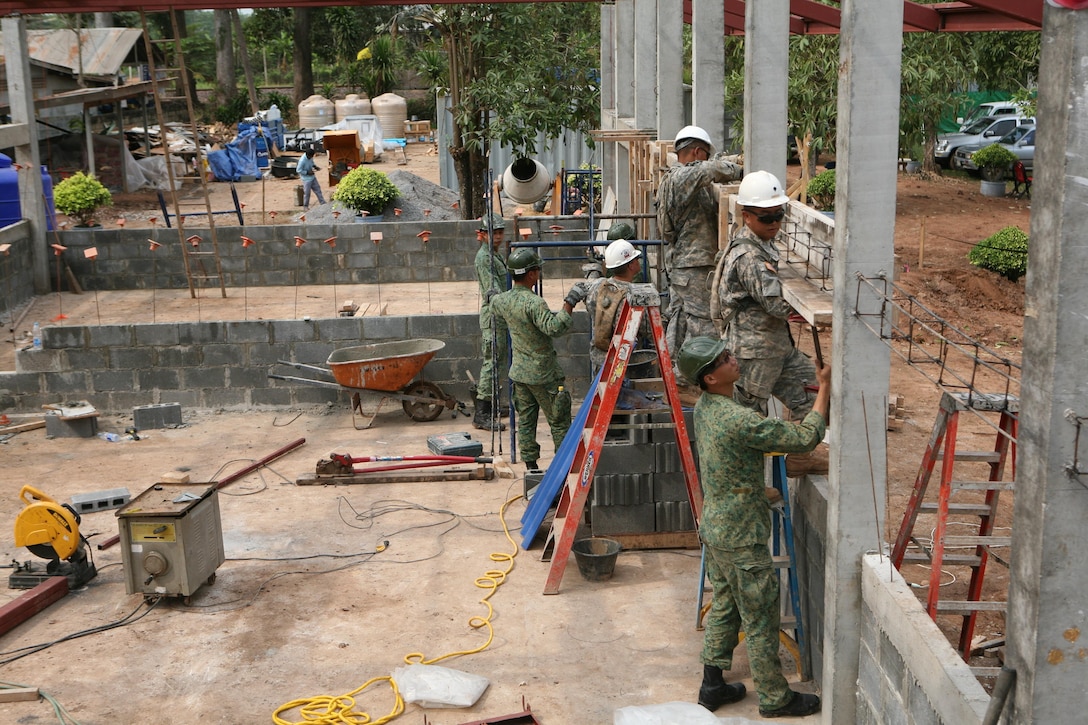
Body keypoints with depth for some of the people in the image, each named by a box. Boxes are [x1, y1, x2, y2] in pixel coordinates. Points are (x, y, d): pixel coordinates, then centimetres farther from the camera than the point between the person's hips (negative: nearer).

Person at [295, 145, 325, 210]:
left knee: (317, 189, 13)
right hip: (306, 178, -8)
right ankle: (305, 206, 19)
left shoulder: (310, 157, -6)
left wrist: (315, 167, -2)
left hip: (312, 177, 8)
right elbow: (298, 170, -22)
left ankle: (322, 203, 23)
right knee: (307, 193, 2)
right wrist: (308, 172, -22)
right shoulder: (302, 160, -29)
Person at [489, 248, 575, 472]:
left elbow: (493, 306, 25)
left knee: (525, 419, 13)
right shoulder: (533, 302, -24)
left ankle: (531, 465, 17)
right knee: (559, 420, 4)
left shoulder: (501, 300, 0)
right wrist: (569, 304, -35)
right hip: (543, 373, -7)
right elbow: (554, 327, -37)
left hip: (519, 371, 7)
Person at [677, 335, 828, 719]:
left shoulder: (704, 408, 1)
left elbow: (760, 437, 13)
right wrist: (824, 390, -12)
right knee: (761, 620, 6)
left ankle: (712, 685, 31)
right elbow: (806, 437, -23)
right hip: (741, 538, -9)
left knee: (724, 607, 21)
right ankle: (775, 698, 21)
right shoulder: (739, 420, -28)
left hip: (714, 528, 9)